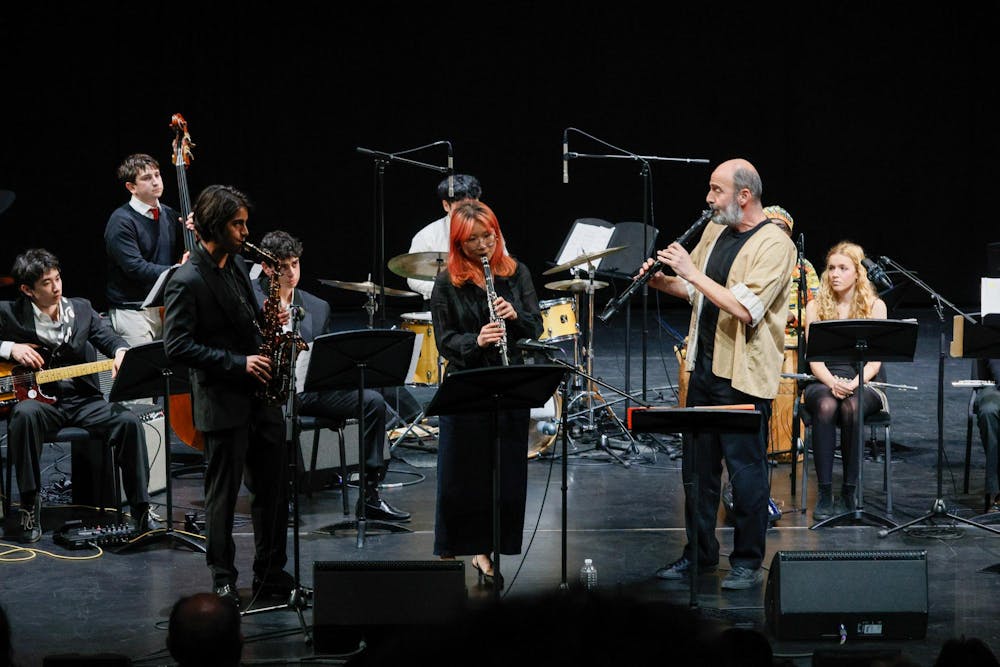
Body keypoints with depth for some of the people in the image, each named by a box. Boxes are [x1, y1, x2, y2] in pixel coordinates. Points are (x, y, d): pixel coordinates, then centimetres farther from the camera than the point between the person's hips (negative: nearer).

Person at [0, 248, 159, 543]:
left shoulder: (81, 309, 11)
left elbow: (107, 336, 4)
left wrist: (120, 351, -20)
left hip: (82, 399, 3)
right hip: (39, 398, -3)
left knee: (129, 421, -22)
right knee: (25, 414, -38)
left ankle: (141, 510, -12)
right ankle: (30, 506, -26)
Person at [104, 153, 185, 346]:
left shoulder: (170, 216, 10)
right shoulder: (121, 221, -9)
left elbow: (185, 254, 15)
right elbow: (135, 268, -19)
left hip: (165, 307, 6)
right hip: (133, 312, -6)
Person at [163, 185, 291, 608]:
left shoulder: (236, 264, 10)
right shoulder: (187, 282, -15)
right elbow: (177, 346, -19)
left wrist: (266, 323, 0)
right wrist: (237, 363, -20)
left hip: (259, 394, 8)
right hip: (223, 402, -8)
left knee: (274, 487, 10)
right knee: (223, 494, 2)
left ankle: (271, 574, 21)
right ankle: (223, 581, 12)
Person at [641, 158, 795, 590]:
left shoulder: (774, 244, -14)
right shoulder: (714, 232, 11)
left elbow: (744, 308, -25)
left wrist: (691, 271, -23)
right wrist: (663, 281, 2)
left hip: (744, 375, -8)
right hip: (705, 367, 8)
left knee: (746, 469, -1)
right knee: (697, 465, 14)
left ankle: (747, 562, 9)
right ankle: (700, 553, 25)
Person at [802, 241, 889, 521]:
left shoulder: (875, 306, 6)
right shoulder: (815, 306, 9)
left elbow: (875, 360, -2)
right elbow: (814, 358, 0)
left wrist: (853, 384, -21)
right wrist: (833, 383, -21)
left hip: (862, 384, -1)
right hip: (823, 382, 1)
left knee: (852, 407, -37)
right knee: (826, 406, -36)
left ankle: (849, 494, -28)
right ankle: (824, 494, -34)